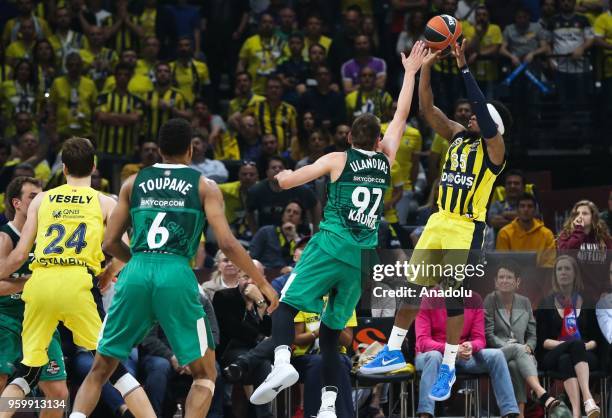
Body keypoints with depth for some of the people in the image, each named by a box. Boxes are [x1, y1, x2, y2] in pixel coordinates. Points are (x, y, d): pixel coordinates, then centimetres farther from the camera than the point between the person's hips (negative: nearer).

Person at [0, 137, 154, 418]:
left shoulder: (41, 200, 17)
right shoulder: (105, 202, 13)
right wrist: (107, 276, 20)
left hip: (39, 284, 2)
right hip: (77, 283, -2)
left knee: (28, 371, 13)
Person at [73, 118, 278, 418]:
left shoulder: (134, 183, 17)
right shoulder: (204, 186, 10)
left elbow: (110, 243, 16)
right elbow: (227, 242, -1)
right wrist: (262, 283, 6)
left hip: (135, 275, 2)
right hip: (177, 276, -2)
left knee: (100, 370, 14)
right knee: (205, 373, 11)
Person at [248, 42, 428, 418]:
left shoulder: (337, 160, 3)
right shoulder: (386, 160, 12)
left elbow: (287, 181, -1)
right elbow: (402, 115, 24)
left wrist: (283, 176, 23)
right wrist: (411, 73, 33)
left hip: (332, 244, -4)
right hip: (364, 257, 4)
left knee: (288, 304, -7)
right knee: (331, 330, 11)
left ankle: (283, 361, -36)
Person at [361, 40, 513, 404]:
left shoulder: (494, 150, -12)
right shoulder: (458, 136, 7)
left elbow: (484, 116, -29)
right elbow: (427, 108, 2)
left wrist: (464, 69, -32)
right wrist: (426, 68, -11)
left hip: (466, 229, -7)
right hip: (440, 221, 7)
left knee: (453, 295, -5)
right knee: (412, 285, 9)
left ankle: (448, 368, 5)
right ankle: (394, 353, 20)